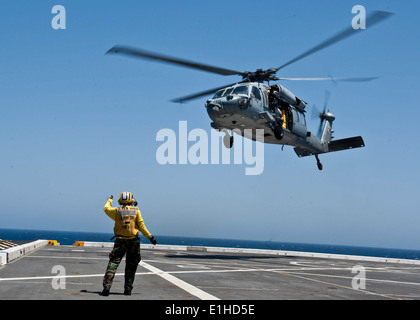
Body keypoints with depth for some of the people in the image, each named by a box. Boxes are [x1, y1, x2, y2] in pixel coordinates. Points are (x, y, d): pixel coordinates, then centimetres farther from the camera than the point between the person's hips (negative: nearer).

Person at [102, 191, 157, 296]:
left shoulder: (117, 211, 0)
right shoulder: (136, 210, -1)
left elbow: (106, 208, 19)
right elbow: (141, 225, -4)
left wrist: (110, 200, 38)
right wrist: (149, 236, 3)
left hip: (120, 241, 0)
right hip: (133, 241, 0)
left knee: (113, 263, 1)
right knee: (131, 266, 10)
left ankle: (107, 285, -16)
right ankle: (128, 289, 9)